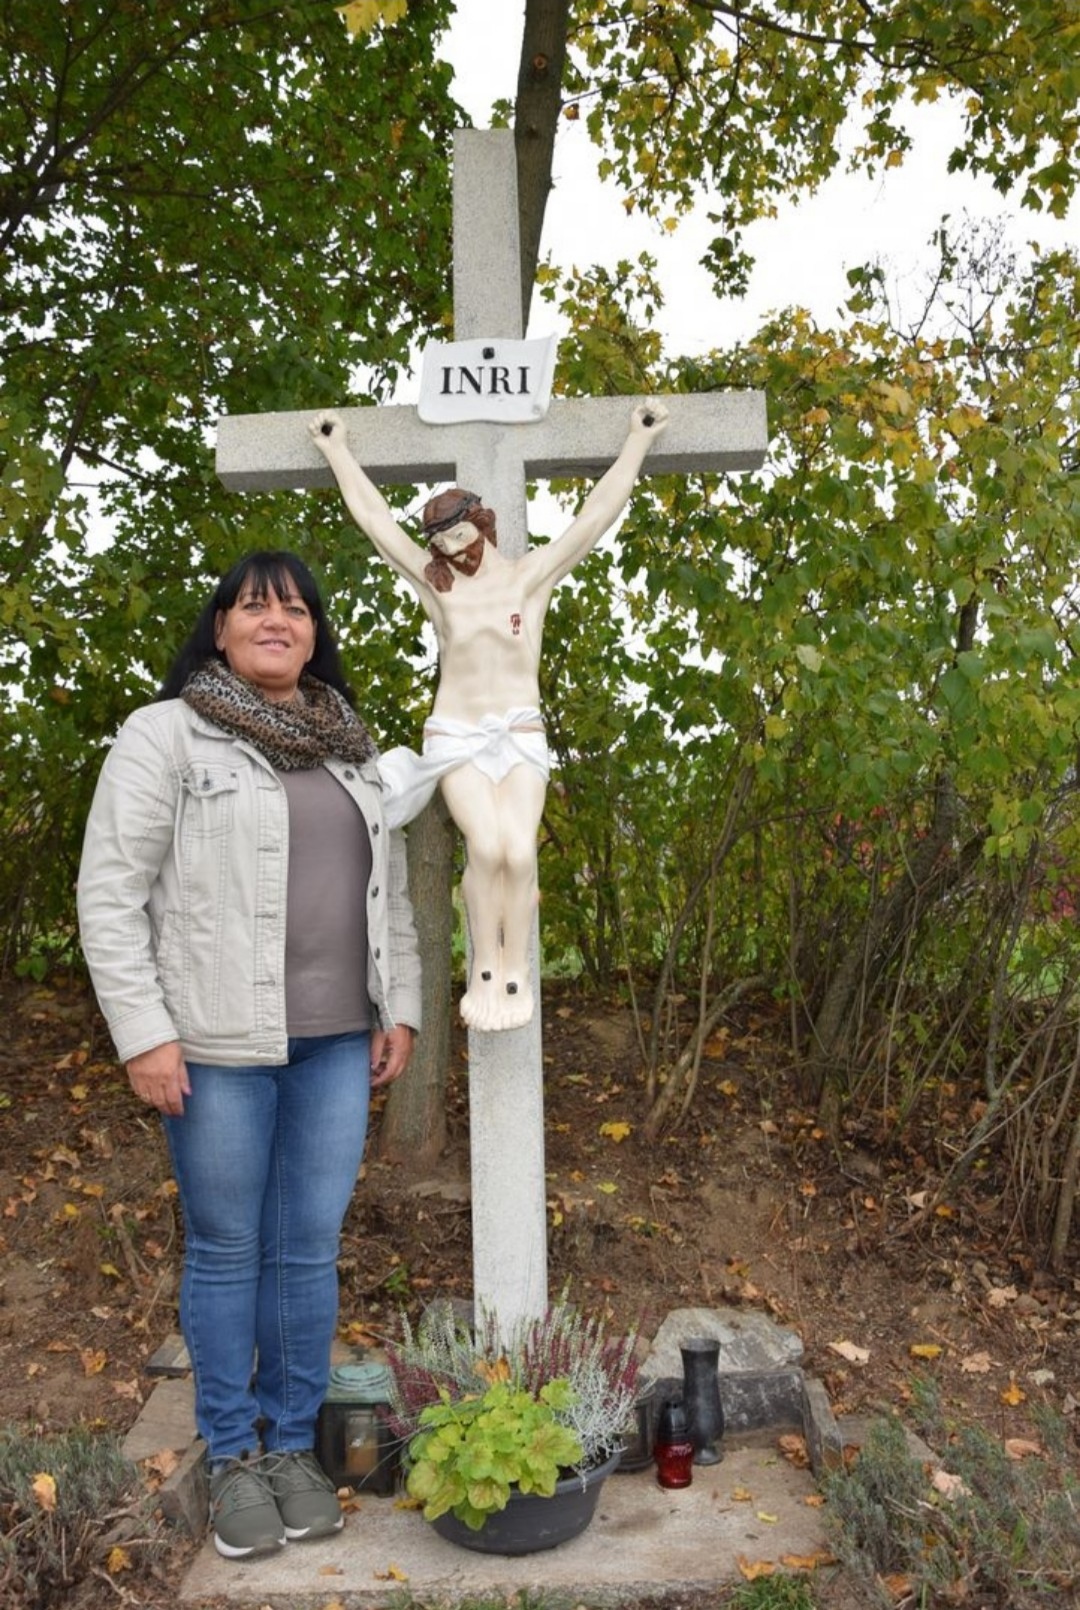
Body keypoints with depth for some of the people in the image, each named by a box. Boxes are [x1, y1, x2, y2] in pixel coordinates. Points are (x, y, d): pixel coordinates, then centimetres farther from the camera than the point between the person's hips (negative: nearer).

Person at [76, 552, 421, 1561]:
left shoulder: (352, 750, 13)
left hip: (336, 1042, 4)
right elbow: (109, 894, -6)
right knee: (226, 1251, 8)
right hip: (221, 1045, -4)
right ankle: (232, 1458, 26)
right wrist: (144, 1034, -11)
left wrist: (399, 1007, 11)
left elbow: (390, 892, 17)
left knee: (309, 1249, 10)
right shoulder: (165, 735, -3)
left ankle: (293, 1445, 28)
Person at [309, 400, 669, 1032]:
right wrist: (337, 451, 20)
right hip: (455, 735, 0)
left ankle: (517, 971, -7)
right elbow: (373, 515, 13)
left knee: (520, 852, -21)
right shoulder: (435, 584, 7)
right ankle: (485, 968, -9)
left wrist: (638, 442, 7)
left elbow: (597, 514, 4)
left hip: (521, 733, 0)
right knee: (486, 847, -23)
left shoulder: (532, 577, 4)